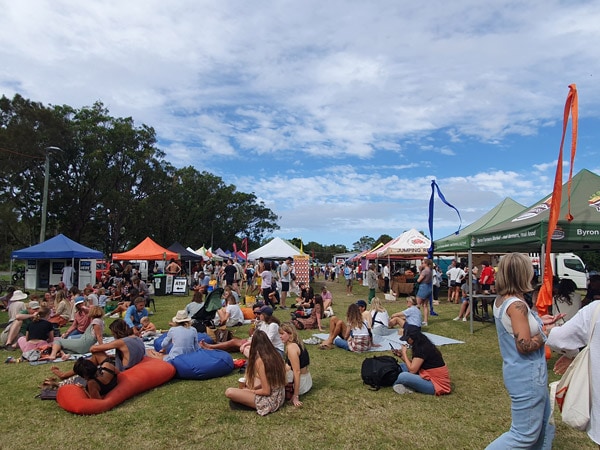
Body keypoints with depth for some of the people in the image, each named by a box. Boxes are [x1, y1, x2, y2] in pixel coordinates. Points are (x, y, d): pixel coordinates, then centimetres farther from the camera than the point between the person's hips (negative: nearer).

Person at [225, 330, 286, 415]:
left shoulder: (260, 361, -21)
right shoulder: (276, 355, -1)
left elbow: (266, 391, -21)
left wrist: (250, 391, -3)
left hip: (270, 401, -8)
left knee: (229, 392, -11)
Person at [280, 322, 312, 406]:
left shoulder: (291, 347, -20)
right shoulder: (297, 343, 8)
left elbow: (297, 371, -24)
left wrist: (295, 396, -23)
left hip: (300, 382, -10)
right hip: (306, 379, 10)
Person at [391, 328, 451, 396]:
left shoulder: (423, 349, -20)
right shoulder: (423, 346, 10)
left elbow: (412, 370, -19)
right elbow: (414, 365, 15)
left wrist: (404, 353, -8)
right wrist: (401, 355, 8)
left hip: (436, 385, -11)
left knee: (403, 376, -27)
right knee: (402, 366, 11)